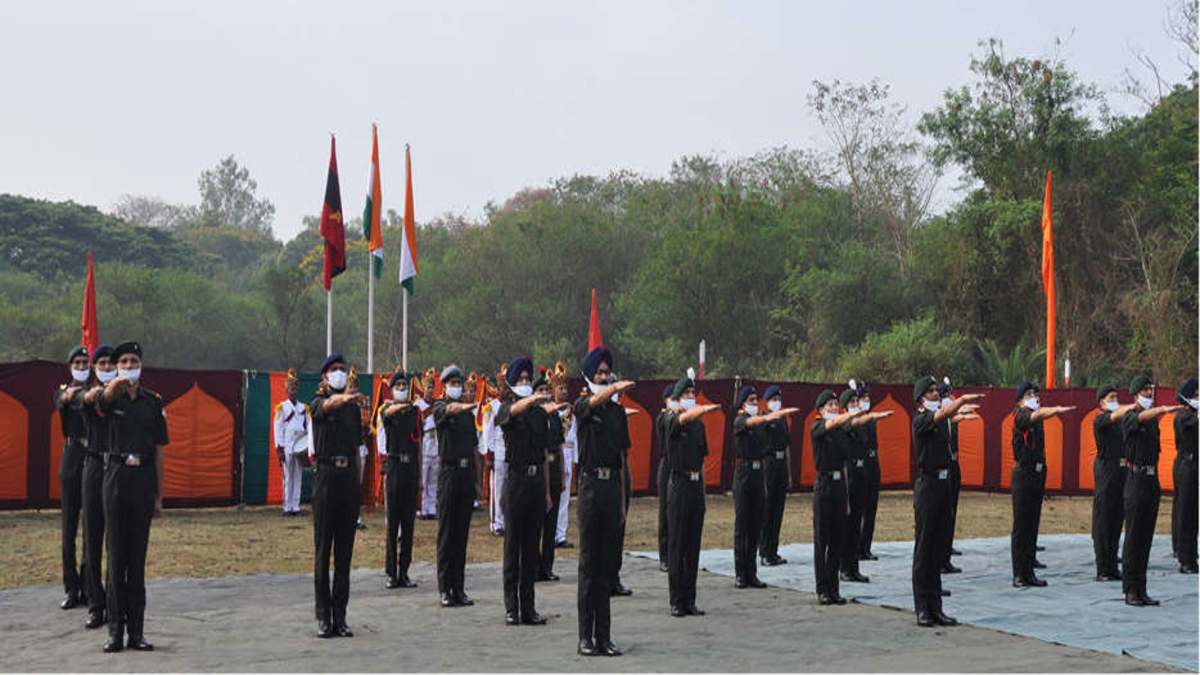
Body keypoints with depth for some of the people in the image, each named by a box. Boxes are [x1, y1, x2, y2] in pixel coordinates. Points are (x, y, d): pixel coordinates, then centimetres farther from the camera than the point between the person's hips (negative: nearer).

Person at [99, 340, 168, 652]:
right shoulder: (112, 396, 2)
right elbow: (106, 398, -26)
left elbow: (159, 451, 9)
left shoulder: (153, 401, 8)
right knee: (116, 555, 1)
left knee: (138, 556, 5)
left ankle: (136, 631, 9)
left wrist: (159, 496, 6)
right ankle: (115, 630, 6)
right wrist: (118, 383, -51)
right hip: (117, 475, -1)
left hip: (144, 479, 1)